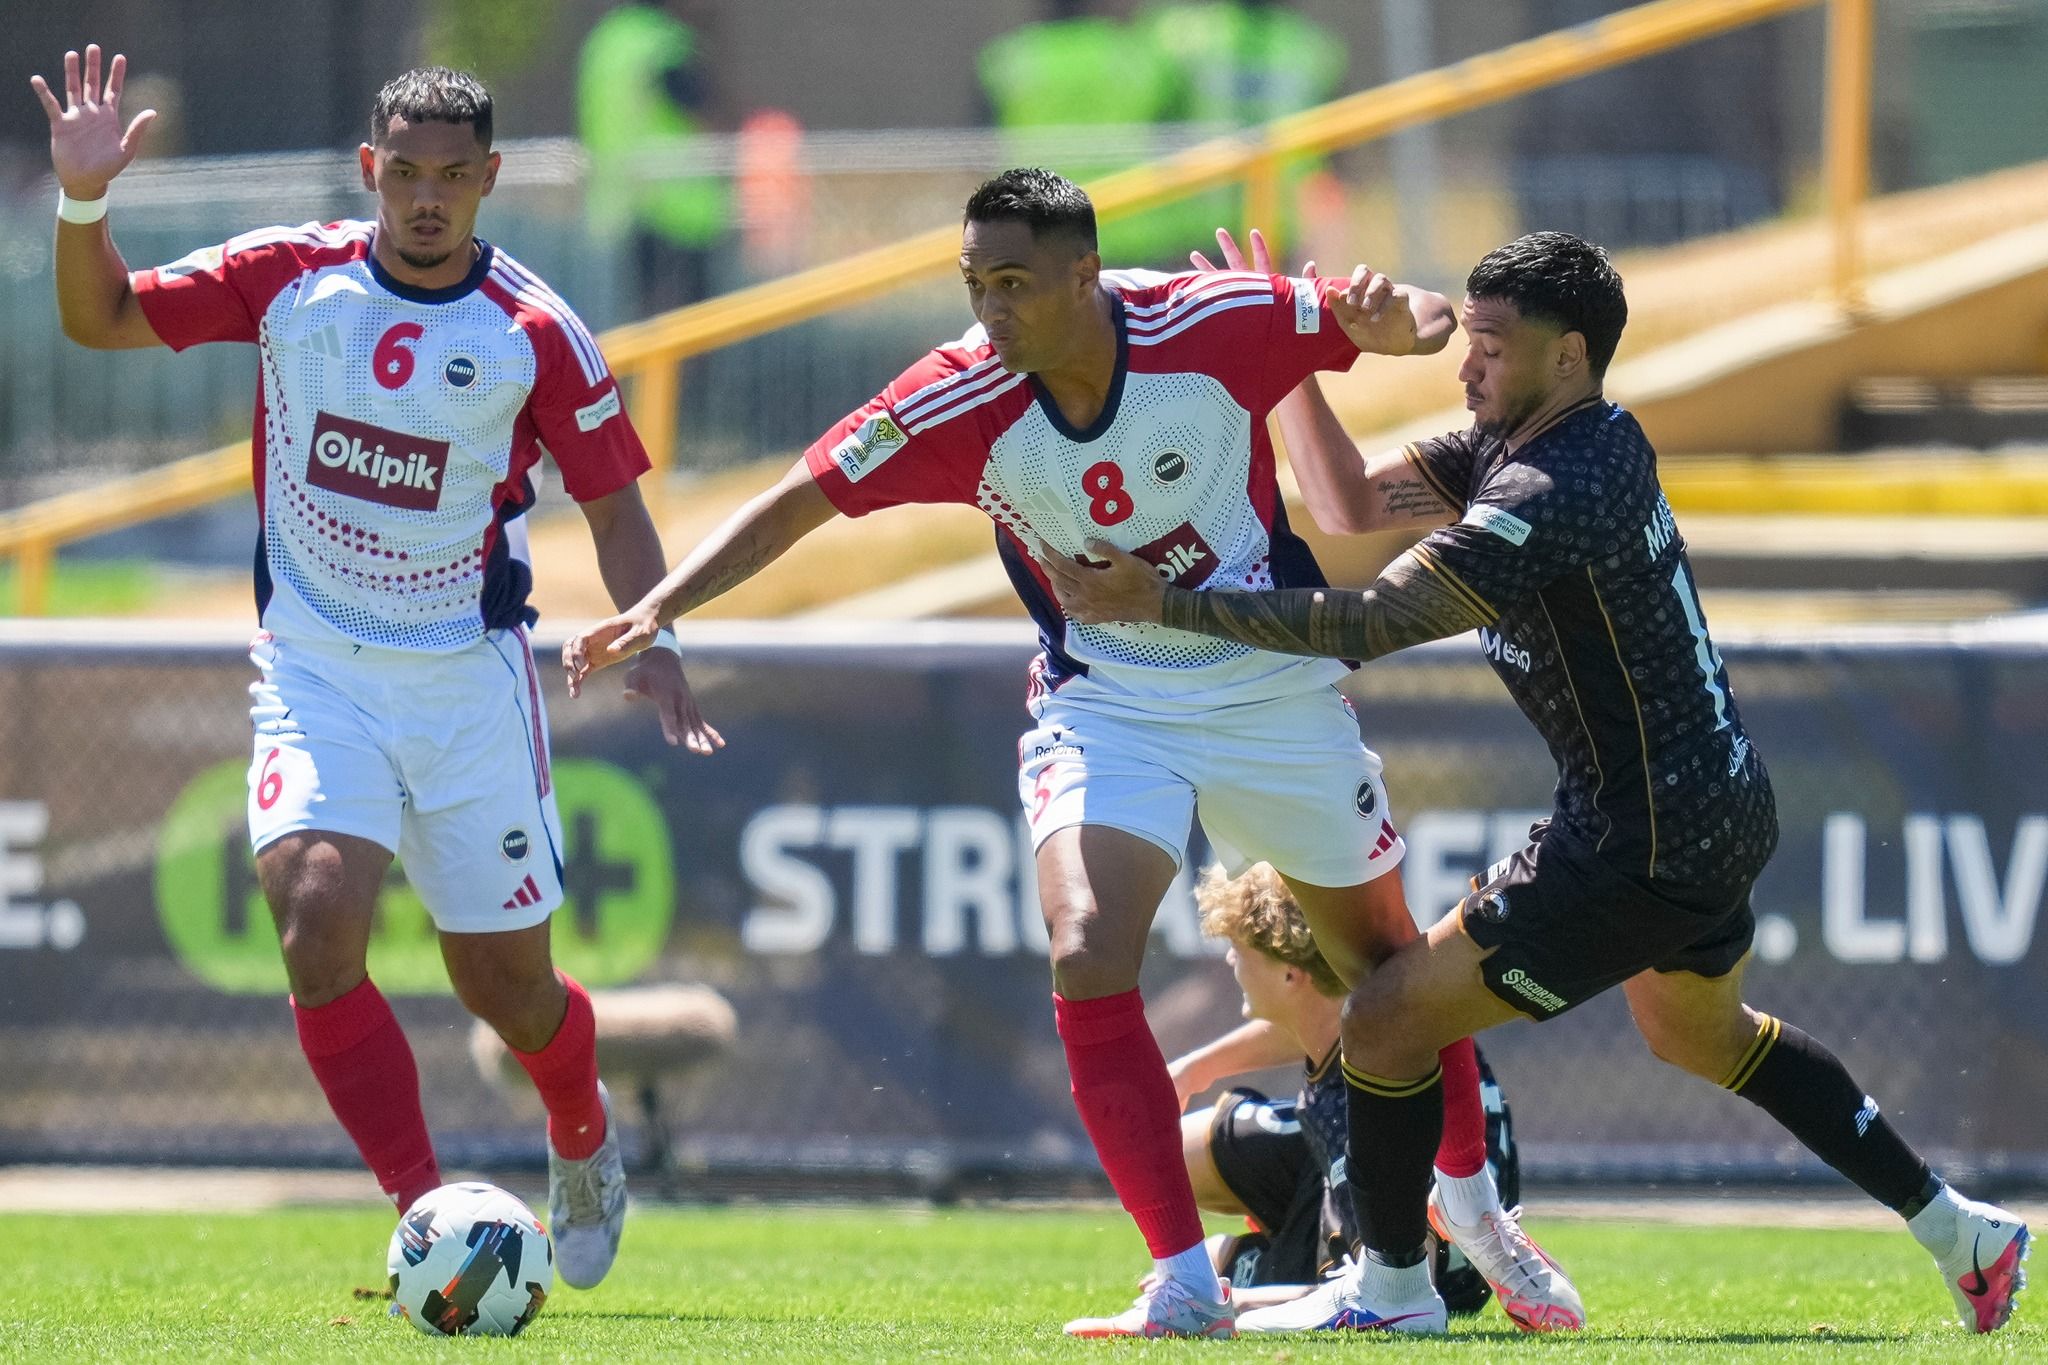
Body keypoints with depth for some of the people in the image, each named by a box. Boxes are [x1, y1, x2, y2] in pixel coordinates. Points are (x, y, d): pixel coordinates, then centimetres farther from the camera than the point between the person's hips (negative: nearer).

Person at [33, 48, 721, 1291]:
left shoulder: (534, 332, -7)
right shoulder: (290, 277, -3)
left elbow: (612, 499, 2)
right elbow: (102, 318, 3)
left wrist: (653, 637, -13)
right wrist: (85, 198, -15)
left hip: (468, 676, -1)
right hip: (314, 671, 1)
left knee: (504, 980, 6)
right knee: (317, 920, -23)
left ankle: (584, 1138, 41)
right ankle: (427, 1212, -20)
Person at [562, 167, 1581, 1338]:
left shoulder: (1215, 326, -21)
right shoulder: (961, 402, -19)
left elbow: (1416, 322, -8)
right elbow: (798, 503, -13)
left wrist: (1399, 318, -32)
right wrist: (658, 607, -23)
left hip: (1275, 682, 0)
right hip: (1106, 705, 0)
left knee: (1382, 953, 13)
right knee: (1088, 959, -22)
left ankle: (1477, 1210, 39)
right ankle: (1187, 1287, -16)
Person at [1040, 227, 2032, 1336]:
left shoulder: (1551, 497, -26)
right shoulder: (1560, 439, 4)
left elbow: (1364, 625, -31)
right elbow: (1355, 506, 7)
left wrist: (1160, 605, -31)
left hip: (1640, 851, -10)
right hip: (1723, 809, 11)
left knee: (1388, 1019, -3)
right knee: (1703, 1035, 33)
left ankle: (1392, 1287, 13)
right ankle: (1960, 1234, 38)